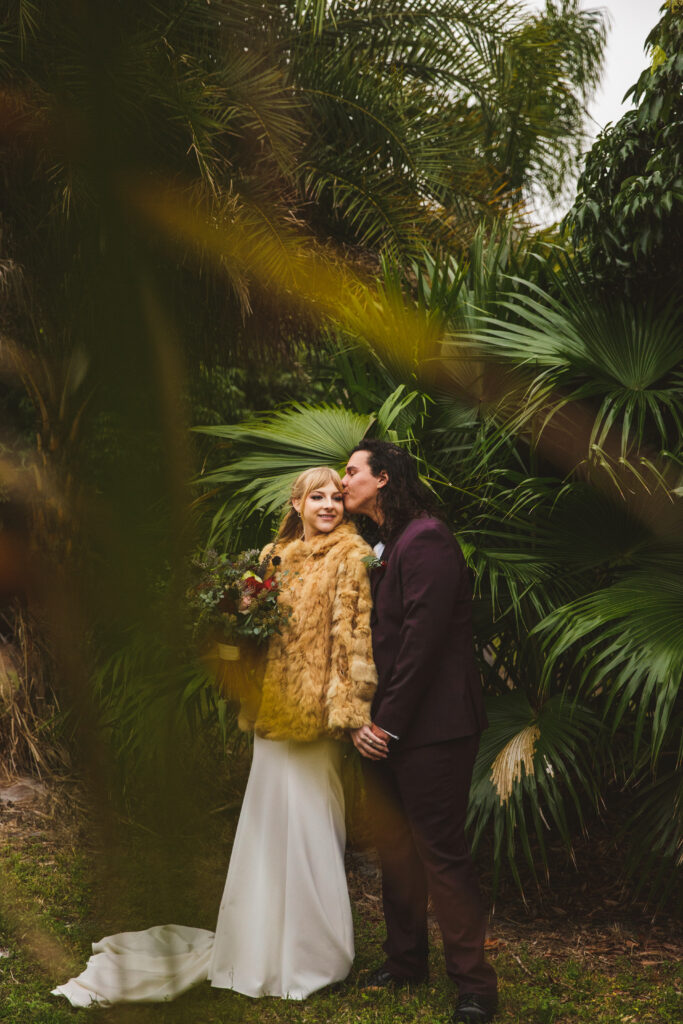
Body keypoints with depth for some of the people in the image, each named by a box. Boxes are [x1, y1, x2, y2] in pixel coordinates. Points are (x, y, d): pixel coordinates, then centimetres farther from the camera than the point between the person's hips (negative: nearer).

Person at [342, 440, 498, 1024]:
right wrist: (362, 719, 6)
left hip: (430, 727, -9)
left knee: (440, 851, -4)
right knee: (395, 848, 16)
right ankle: (406, 961, 30)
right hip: (386, 728, 9)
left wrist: (388, 723, -16)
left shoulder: (425, 540, -14)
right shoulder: (384, 546, 15)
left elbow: (422, 639, -19)